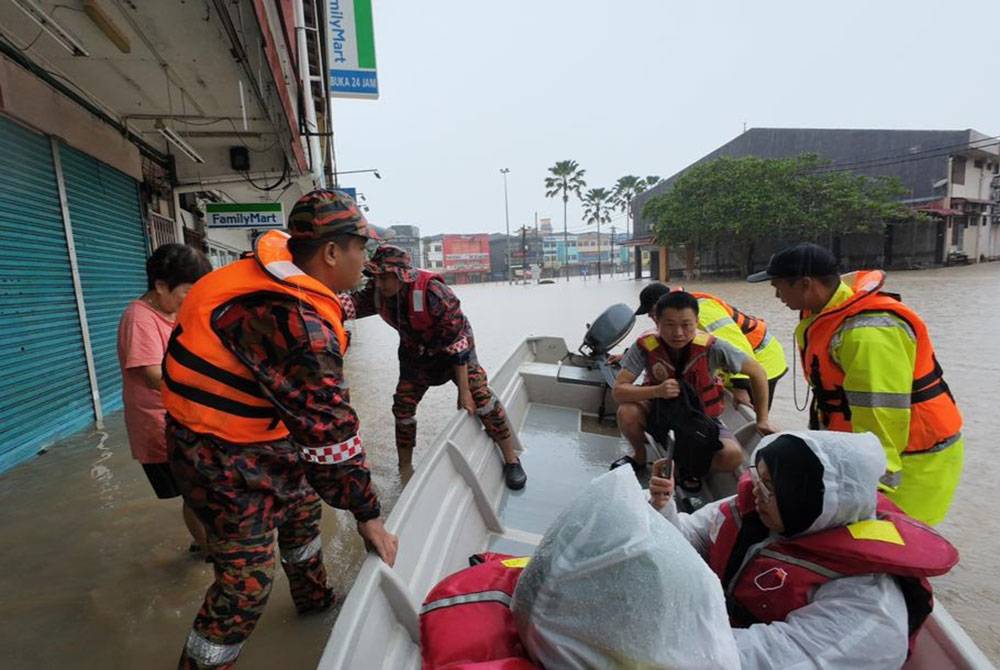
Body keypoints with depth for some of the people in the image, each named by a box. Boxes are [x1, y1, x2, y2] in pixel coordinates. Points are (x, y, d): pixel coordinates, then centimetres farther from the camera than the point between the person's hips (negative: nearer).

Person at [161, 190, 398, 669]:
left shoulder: (276, 275, -6)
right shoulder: (299, 322, -33)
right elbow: (328, 427, -31)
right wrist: (367, 515, -21)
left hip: (258, 430, 10)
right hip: (225, 456, -10)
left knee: (301, 506, 26)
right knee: (247, 580, -1)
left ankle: (314, 597, 51)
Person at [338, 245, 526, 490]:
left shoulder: (433, 292, -34)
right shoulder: (378, 291, -15)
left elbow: (457, 342, -31)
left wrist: (463, 391, -28)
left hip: (454, 345, -5)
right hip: (415, 352, 6)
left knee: (480, 397, -21)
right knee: (402, 407, 3)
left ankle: (511, 460, -2)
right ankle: (405, 470, 25)